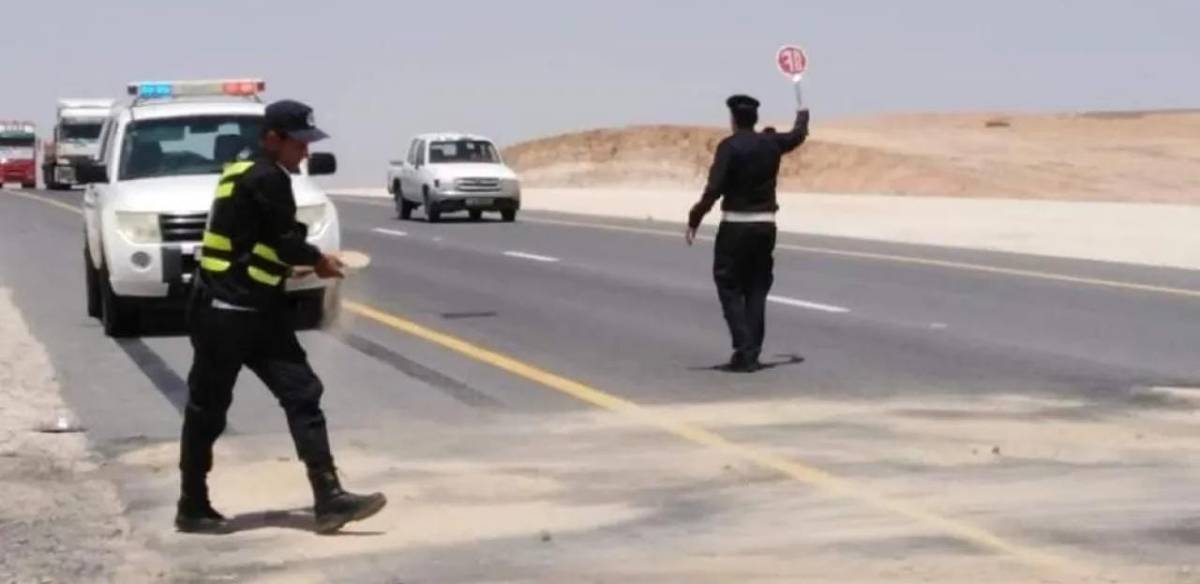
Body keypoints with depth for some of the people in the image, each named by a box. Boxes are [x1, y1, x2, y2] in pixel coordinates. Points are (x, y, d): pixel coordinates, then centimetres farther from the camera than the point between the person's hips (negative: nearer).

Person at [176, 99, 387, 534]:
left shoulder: (253, 175, 15)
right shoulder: (267, 178, -14)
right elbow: (283, 240, -14)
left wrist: (306, 261, 6)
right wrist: (318, 260, 3)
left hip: (257, 311, 10)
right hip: (225, 313, -10)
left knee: (303, 395, 1)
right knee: (207, 411, 3)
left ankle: (329, 499, -4)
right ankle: (192, 509, 14)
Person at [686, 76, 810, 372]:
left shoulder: (729, 146, -12)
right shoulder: (771, 143, 4)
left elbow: (714, 188, -19)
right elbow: (798, 134, 25)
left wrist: (694, 219, -12)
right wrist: (802, 109, 44)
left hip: (735, 226, -5)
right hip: (765, 225, 5)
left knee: (730, 288, 2)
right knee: (756, 290, 11)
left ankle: (744, 352, -9)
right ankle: (752, 355, 8)